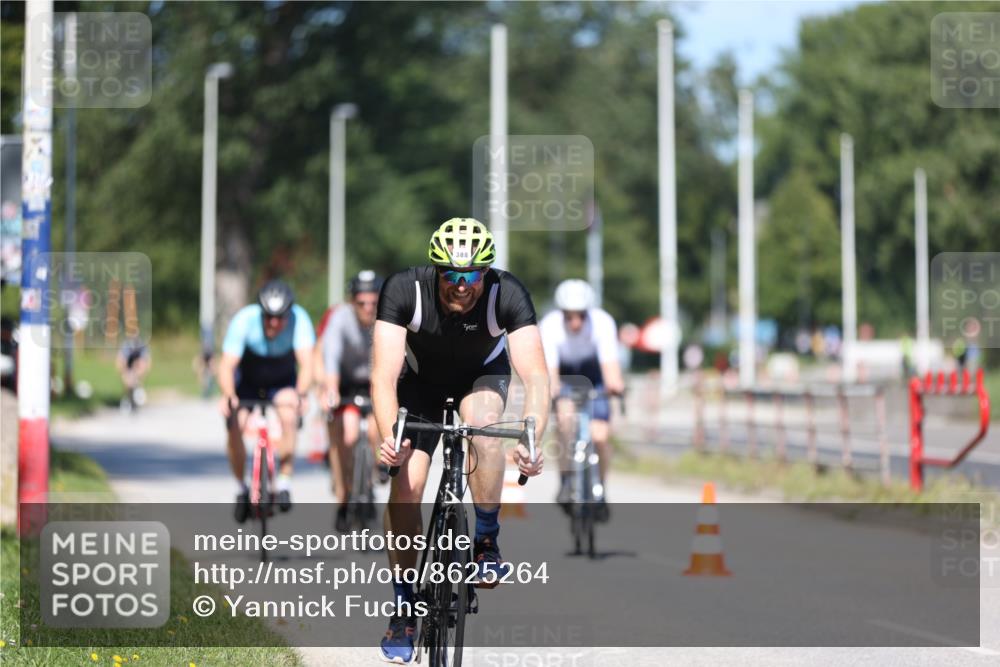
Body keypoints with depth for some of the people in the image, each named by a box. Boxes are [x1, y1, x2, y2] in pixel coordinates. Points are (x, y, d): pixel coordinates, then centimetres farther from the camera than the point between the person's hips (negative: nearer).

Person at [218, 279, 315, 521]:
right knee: (235, 426, -21)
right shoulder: (244, 320, -30)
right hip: (247, 381, 0)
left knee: (289, 415, -31)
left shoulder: (299, 319, -29)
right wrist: (228, 396, -53)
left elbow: (306, 363, -35)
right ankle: (242, 487, 3)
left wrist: (300, 394, -54)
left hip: (283, 382, 0)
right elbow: (227, 365, -34)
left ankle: (284, 483, -18)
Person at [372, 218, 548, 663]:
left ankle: (487, 542, -13)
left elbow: (535, 375, -41)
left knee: (483, 426, -34)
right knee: (406, 486, -13)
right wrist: (390, 438, -56)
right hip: (421, 380, 1)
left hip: (482, 374, 0)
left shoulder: (507, 295, -34)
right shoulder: (404, 290, -34)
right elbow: (384, 374, -40)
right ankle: (404, 608, 1)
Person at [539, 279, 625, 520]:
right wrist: (550, 389, -57)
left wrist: (614, 383, -61)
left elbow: (609, 363, -40)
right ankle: (566, 479, -15)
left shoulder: (602, 323, -30)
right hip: (565, 379, 0)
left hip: (594, 379, 0)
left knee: (599, 437, -14)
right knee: (565, 415, -31)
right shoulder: (551, 325, -30)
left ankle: (600, 491, 11)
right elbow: (549, 368, -36)